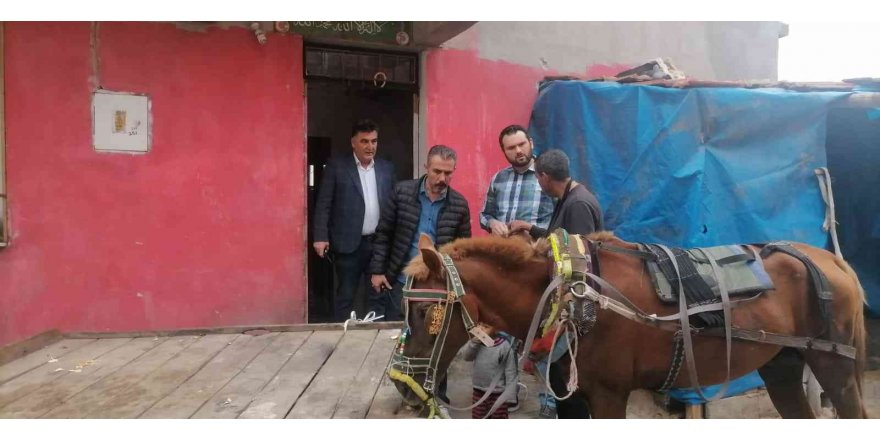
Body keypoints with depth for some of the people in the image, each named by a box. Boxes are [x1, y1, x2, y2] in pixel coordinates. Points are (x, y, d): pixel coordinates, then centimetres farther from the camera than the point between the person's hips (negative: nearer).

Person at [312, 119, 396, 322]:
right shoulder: (336, 166, -2)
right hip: (349, 243, -3)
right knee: (345, 297, 6)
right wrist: (321, 237, -12)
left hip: (380, 242, 3)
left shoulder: (387, 168, 9)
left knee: (378, 296, 10)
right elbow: (323, 204, -4)